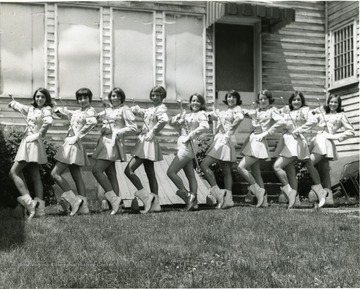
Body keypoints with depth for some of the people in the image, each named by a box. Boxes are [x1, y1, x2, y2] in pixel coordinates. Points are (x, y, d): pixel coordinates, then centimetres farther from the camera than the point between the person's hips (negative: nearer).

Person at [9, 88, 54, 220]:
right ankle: (39, 209, 4)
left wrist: (39, 135, -20)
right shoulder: (31, 109, 16)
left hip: (34, 144, -8)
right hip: (27, 143, 8)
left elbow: (48, 121, -27)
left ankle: (28, 202, -16)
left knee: (13, 172, -11)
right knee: (35, 177, 4)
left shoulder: (46, 109, -7)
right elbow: (18, 106, 33)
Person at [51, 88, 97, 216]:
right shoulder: (77, 112, 16)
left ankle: (73, 200, -7)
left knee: (55, 174, -9)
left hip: (73, 145, -9)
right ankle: (83, 206, 8)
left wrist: (78, 136, -26)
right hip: (69, 144, 9)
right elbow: (65, 112, 38)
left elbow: (92, 122, -31)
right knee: (77, 176, 7)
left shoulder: (90, 111, -8)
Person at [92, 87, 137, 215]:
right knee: (111, 174, 5)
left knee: (96, 170, -16)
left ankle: (113, 198, -11)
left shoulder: (124, 109, -1)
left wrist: (117, 132, -12)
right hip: (105, 142, 7)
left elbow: (133, 128, -6)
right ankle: (116, 203, 7)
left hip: (114, 143, -7)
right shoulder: (107, 111, 20)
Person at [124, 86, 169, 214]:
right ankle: (155, 203, 13)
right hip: (144, 141, 9)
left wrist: (153, 132, -23)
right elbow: (137, 110, 26)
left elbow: (164, 120, -30)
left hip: (148, 142, -9)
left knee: (129, 170, -12)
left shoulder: (161, 108, -9)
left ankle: (145, 195, -9)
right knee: (150, 174, 10)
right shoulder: (150, 109, 17)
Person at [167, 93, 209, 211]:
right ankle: (193, 201, 13)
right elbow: (171, 122, 16)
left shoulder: (201, 114, -5)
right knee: (191, 176, 9)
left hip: (187, 146, -8)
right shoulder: (187, 114, 17)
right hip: (183, 147, 8)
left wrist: (189, 136, -20)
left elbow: (204, 127, -24)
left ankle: (186, 194, -4)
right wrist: (180, 116, -4)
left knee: (171, 172, -10)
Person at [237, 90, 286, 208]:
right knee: (255, 172, 8)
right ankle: (263, 200, 12)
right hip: (252, 140, 8)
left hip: (259, 141, -8)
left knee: (241, 167, -13)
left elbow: (282, 121, -19)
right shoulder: (256, 111, 16)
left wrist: (266, 133, -17)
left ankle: (258, 190, -2)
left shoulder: (272, 110, -4)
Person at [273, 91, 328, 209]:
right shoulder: (286, 111, 17)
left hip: (296, 142, -7)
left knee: (277, 166, -17)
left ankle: (289, 191, -8)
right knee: (290, 174, 8)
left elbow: (313, 120, -16)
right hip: (287, 143, 7)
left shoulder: (304, 110, -1)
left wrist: (299, 130, -16)